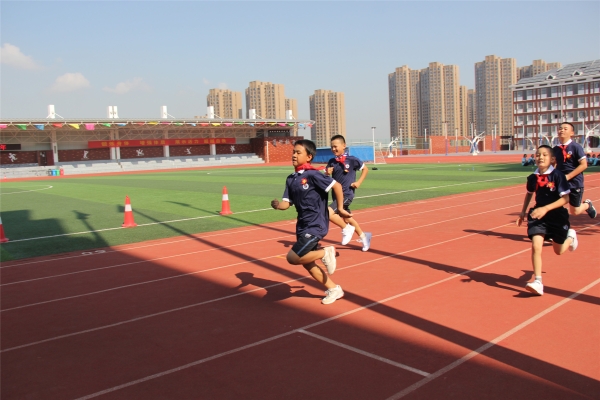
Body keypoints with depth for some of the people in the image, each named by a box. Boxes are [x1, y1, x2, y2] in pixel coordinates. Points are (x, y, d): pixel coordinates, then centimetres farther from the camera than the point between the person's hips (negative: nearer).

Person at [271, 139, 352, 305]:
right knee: (307, 263, 14)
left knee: (293, 258, -16)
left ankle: (325, 253, 4)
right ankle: (334, 289, 29)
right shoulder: (291, 179, 6)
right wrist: (278, 205, -18)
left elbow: (337, 186, -16)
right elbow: (286, 203, 4)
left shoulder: (312, 175, -16)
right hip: (302, 226, 8)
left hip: (316, 225, -8)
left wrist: (340, 208, -10)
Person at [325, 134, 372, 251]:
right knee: (347, 219, 19)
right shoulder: (331, 162, 3)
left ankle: (346, 229, 0)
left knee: (328, 213, -23)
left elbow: (365, 169, 3)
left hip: (347, 194, -6)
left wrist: (359, 182, -7)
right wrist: (327, 174, -14)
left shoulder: (351, 160, -9)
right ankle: (363, 236, 39)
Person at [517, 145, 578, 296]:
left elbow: (565, 198, -19)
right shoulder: (532, 178, -2)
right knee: (536, 247, -14)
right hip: (538, 215, 3)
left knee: (558, 250, 15)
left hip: (557, 216, -2)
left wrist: (545, 208, -28)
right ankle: (538, 282, -8)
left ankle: (571, 236, 50)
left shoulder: (558, 175, -16)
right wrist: (523, 211, 14)